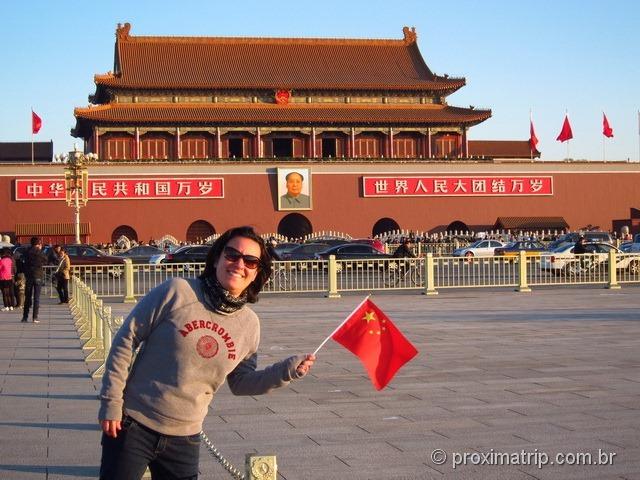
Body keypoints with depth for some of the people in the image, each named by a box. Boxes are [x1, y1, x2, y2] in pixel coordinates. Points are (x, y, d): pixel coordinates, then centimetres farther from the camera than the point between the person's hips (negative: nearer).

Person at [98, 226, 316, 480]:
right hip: (133, 424, -4)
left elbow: (240, 384, 10)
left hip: (185, 438, 4)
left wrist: (286, 371, -5)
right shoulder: (177, 292, -13)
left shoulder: (249, 324, 1)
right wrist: (111, 402, -10)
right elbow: (126, 341, -7)